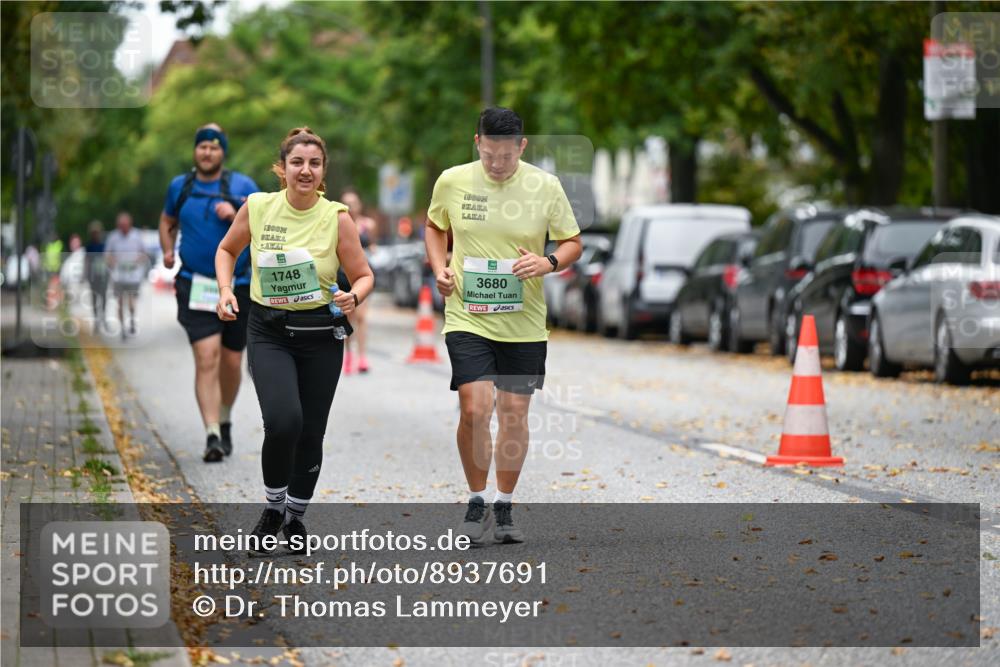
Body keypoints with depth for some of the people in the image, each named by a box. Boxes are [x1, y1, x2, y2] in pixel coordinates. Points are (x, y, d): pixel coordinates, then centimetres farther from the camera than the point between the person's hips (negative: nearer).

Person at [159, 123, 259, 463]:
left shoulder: (243, 186, 0)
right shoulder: (179, 186, 6)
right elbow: (167, 221, 23)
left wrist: (236, 215, -18)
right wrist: (167, 251, 5)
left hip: (238, 287, 1)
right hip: (196, 286, -1)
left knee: (231, 362, 10)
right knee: (206, 358, -16)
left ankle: (225, 421, 37)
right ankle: (212, 436, -19)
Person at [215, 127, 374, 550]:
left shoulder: (337, 218, -10)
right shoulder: (257, 207, -6)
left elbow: (364, 276, -1)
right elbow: (227, 250, 13)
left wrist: (354, 297, -23)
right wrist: (225, 290, -3)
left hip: (320, 333, 1)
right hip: (268, 331, -1)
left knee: (310, 433, 7)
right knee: (283, 421, -21)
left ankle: (295, 516, 31)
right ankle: (273, 507, 4)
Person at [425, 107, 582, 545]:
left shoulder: (545, 187, -4)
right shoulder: (452, 182, -2)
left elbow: (573, 242, 6)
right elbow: (435, 227, 17)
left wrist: (548, 263, -15)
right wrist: (440, 268, 0)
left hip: (524, 323, 1)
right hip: (467, 317, -1)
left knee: (515, 414, 5)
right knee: (474, 409, -14)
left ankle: (504, 507, 22)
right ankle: (476, 501, 6)